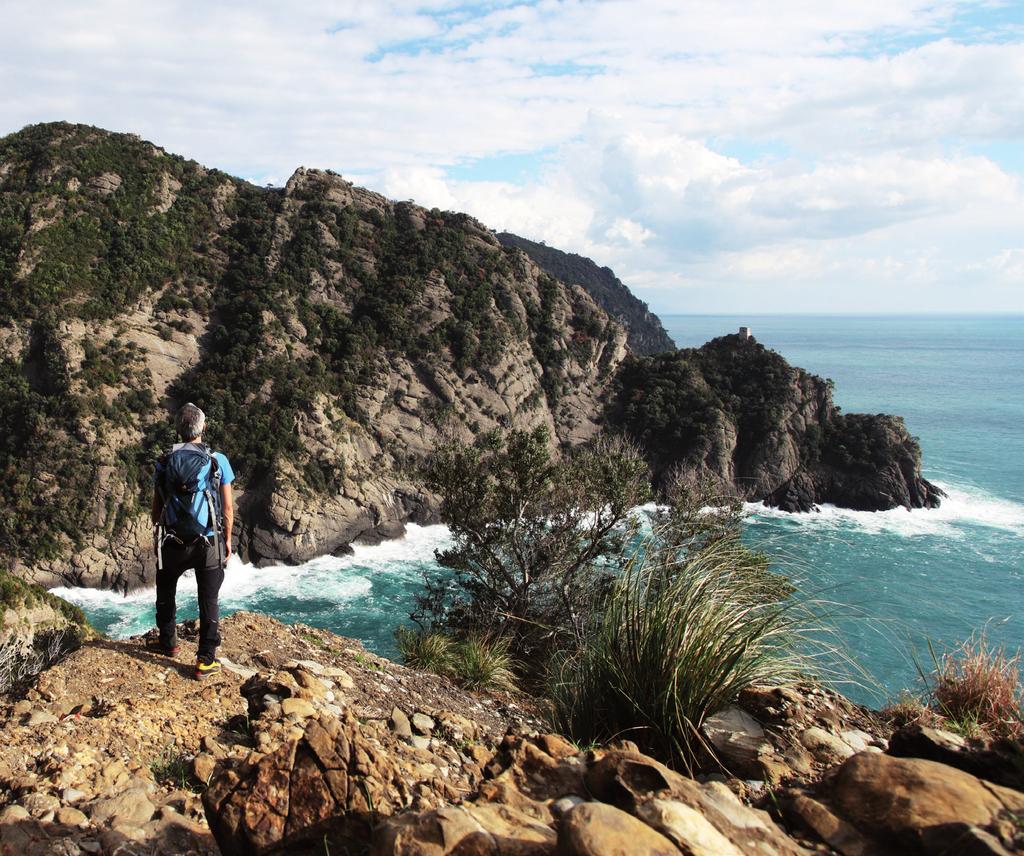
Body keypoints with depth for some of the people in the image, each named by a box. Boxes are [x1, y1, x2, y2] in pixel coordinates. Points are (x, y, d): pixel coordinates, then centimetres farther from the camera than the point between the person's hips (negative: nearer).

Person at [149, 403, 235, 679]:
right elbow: (228, 507, -6)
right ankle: (206, 660, 12)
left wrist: (158, 538, 17)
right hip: (209, 543, -2)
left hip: (172, 543, 2)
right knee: (208, 602, 9)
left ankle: (168, 643, 41)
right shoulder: (218, 461, -9)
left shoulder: (164, 462, -3)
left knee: (165, 593, 26)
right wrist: (227, 540, 7)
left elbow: (157, 508, 3)